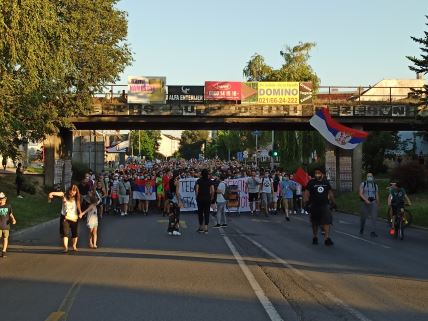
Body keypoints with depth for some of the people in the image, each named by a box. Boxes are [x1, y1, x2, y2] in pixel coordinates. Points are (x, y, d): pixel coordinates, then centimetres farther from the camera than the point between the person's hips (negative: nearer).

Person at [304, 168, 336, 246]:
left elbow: (330, 193, 16)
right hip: (314, 206, -1)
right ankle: (315, 237, 28)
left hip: (325, 205, 1)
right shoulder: (311, 182, -3)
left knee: (327, 222, -13)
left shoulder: (326, 182, 6)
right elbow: (306, 193, -5)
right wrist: (306, 202, -15)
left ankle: (327, 238, -15)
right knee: (315, 223, 12)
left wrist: (333, 202, 17)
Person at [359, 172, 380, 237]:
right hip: (365, 202, -1)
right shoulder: (363, 184, 2)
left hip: (373, 202, 1)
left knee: (374, 217, -13)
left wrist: (378, 205, 14)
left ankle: (373, 232, -13)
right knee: (363, 217, 10)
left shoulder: (375, 185, 10)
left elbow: (377, 196, 14)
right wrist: (366, 200, -23)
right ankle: (361, 229, 34)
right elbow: (361, 194, -8)